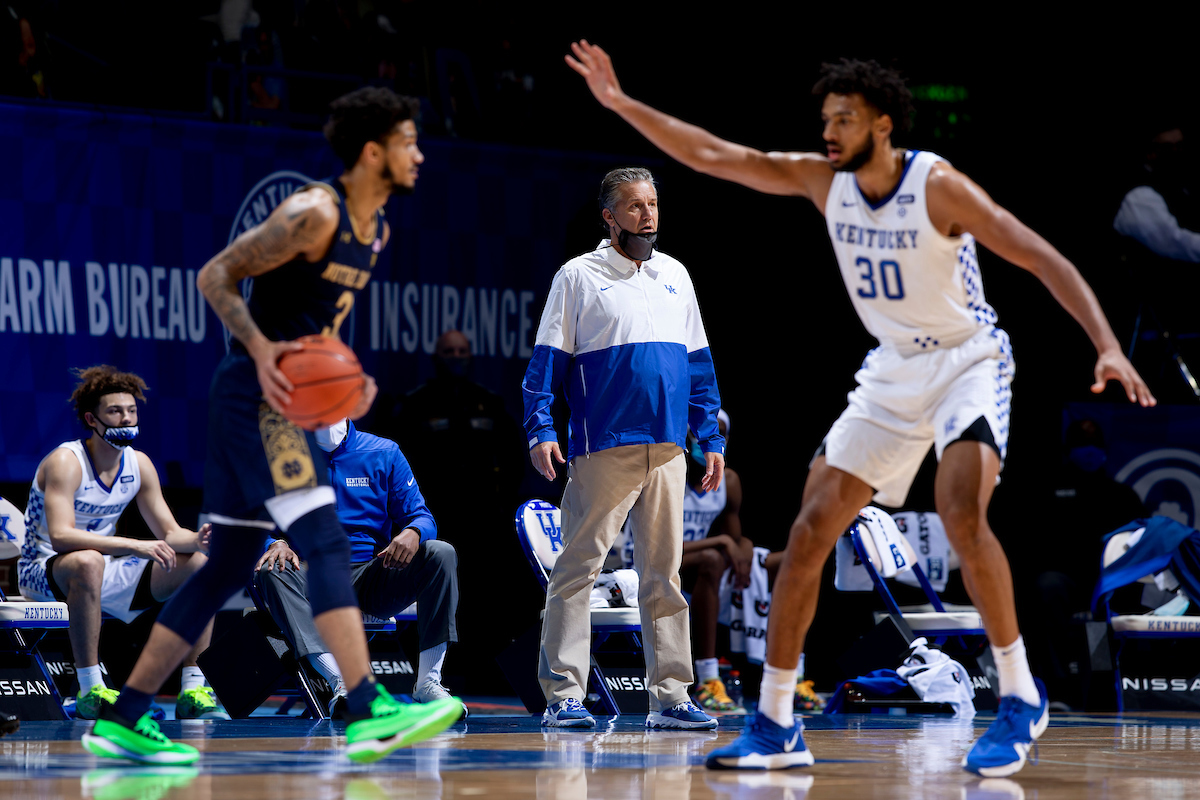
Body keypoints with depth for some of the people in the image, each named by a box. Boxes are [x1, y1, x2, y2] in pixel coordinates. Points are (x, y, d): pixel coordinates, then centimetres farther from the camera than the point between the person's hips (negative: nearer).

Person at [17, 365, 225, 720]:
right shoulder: (65, 462, -20)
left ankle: (193, 691, -8)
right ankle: (90, 691, -36)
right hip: (43, 572, -7)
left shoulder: (139, 464, 2)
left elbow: (169, 533, 5)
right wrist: (135, 545, -38)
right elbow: (61, 536, -33)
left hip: (106, 571, 7)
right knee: (88, 561, -42)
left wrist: (197, 539, -20)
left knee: (200, 564, -6)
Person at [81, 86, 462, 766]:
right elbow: (216, 276, -14)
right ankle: (368, 713, -26)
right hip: (256, 394, -10)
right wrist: (262, 349, -25)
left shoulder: (377, 229, 14)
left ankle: (123, 721, 13)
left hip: (288, 398, 10)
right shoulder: (314, 214, -15)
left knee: (229, 570, 10)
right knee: (327, 541, -18)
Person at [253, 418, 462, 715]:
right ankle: (341, 684, -43)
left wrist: (413, 533, -19)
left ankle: (428, 682, -27)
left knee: (442, 554, -24)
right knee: (270, 570, -33)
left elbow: (420, 517, 7)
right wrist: (277, 544, -18)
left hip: (371, 577, 1)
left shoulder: (384, 453, 9)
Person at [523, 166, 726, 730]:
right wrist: (540, 429, -11)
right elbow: (548, 359, 0)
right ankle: (562, 694, -5)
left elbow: (698, 362, 20)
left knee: (663, 572, 5)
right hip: (603, 448, -5)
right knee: (578, 566, -6)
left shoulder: (675, 276, 17)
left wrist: (710, 437, 15)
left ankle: (669, 695, 8)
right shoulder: (579, 277, 3)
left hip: (667, 448, 5)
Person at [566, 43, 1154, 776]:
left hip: (968, 361, -6)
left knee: (961, 511, -30)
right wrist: (622, 104, -11)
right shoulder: (821, 179, -6)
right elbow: (709, 154, -3)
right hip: (893, 372, 6)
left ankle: (1021, 700, -16)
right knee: (810, 530, 0)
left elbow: (1046, 260, -24)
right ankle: (774, 725, 7)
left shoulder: (938, 187, -22)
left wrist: (1108, 347, -35)